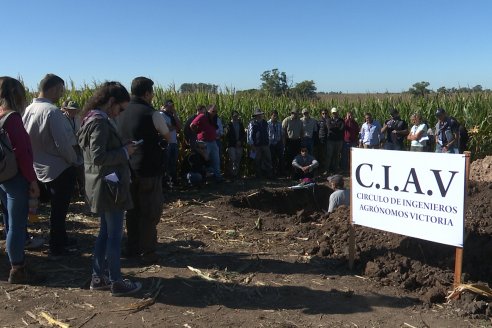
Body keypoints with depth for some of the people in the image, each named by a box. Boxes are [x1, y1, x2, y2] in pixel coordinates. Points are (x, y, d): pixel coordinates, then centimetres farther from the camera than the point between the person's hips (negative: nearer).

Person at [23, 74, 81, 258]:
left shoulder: (29, 110, 0)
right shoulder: (52, 111, -23)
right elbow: (62, 144, -24)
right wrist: (75, 160, -8)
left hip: (42, 167, 8)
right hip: (60, 168, -7)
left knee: (57, 206, 22)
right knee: (59, 208, 6)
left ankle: (61, 239, 37)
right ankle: (56, 249, 17)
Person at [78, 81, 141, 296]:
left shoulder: (94, 119, 12)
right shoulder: (100, 122, -19)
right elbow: (98, 157, -25)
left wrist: (123, 149, 8)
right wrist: (125, 152, -15)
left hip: (102, 185, 10)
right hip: (109, 186, -10)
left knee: (105, 232, 18)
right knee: (115, 236, 1)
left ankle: (98, 277, 27)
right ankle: (116, 283, 12)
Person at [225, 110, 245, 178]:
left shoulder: (240, 124, 14)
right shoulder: (229, 125, 1)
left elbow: (244, 135, 14)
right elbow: (227, 136, -3)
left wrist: (240, 141, -3)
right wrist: (235, 142, -7)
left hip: (239, 145, 4)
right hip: (232, 145, -4)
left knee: (238, 161, 2)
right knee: (232, 159, -13)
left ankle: (236, 173, 8)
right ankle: (231, 173, -6)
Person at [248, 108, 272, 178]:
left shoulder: (265, 123, 12)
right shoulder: (252, 124, -6)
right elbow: (250, 135, -6)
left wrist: (268, 142, 17)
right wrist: (252, 145, -9)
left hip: (265, 145, 5)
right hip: (256, 146, -5)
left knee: (268, 160, 3)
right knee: (257, 161, 5)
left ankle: (269, 175, 10)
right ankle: (258, 176, 14)